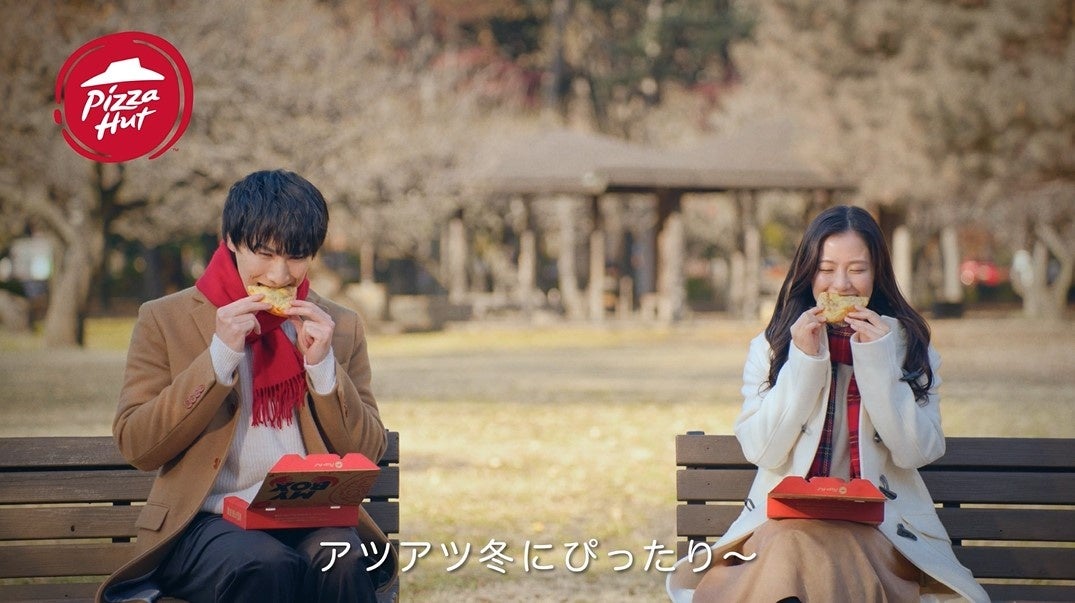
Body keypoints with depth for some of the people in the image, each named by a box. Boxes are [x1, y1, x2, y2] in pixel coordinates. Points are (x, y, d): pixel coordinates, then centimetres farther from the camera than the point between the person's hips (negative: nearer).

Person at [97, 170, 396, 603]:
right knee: (267, 567, -35)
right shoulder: (165, 320, 7)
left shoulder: (341, 328, 14)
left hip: (311, 521, 2)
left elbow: (366, 455, 11)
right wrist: (220, 356, -10)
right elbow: (135, 446, -2)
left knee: (346, 561, -33)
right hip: (208, 520, -2)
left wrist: (322, 364, -4)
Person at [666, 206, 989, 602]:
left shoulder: (908, 346, 10)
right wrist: (803, 361, -8)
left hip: (881, 525, 0)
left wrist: (878, 360, -9)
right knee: (788, 546, -35)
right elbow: (762, 451, -2)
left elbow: (916, 452, -2)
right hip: (783, 518, 1)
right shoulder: (770, 347, 11)